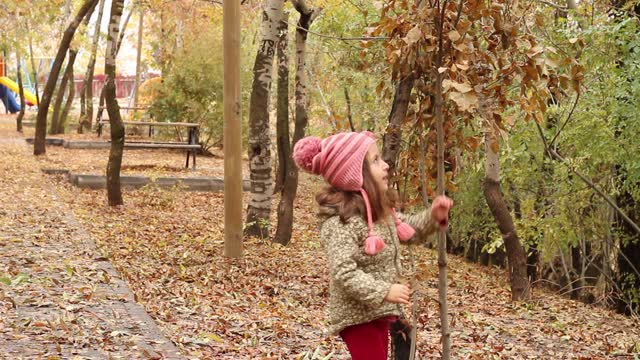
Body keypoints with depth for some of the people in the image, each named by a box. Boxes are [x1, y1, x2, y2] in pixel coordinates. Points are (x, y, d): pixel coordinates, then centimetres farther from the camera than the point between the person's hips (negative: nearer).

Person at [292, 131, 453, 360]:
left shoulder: (379, 209, 6)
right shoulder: (340, 219, -23)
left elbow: (407, 230, 22)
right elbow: (344, 272, -28)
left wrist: (433, 217, 4)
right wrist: (384, 291, -31)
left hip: (377, 312, 10)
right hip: (357, 316, -10)